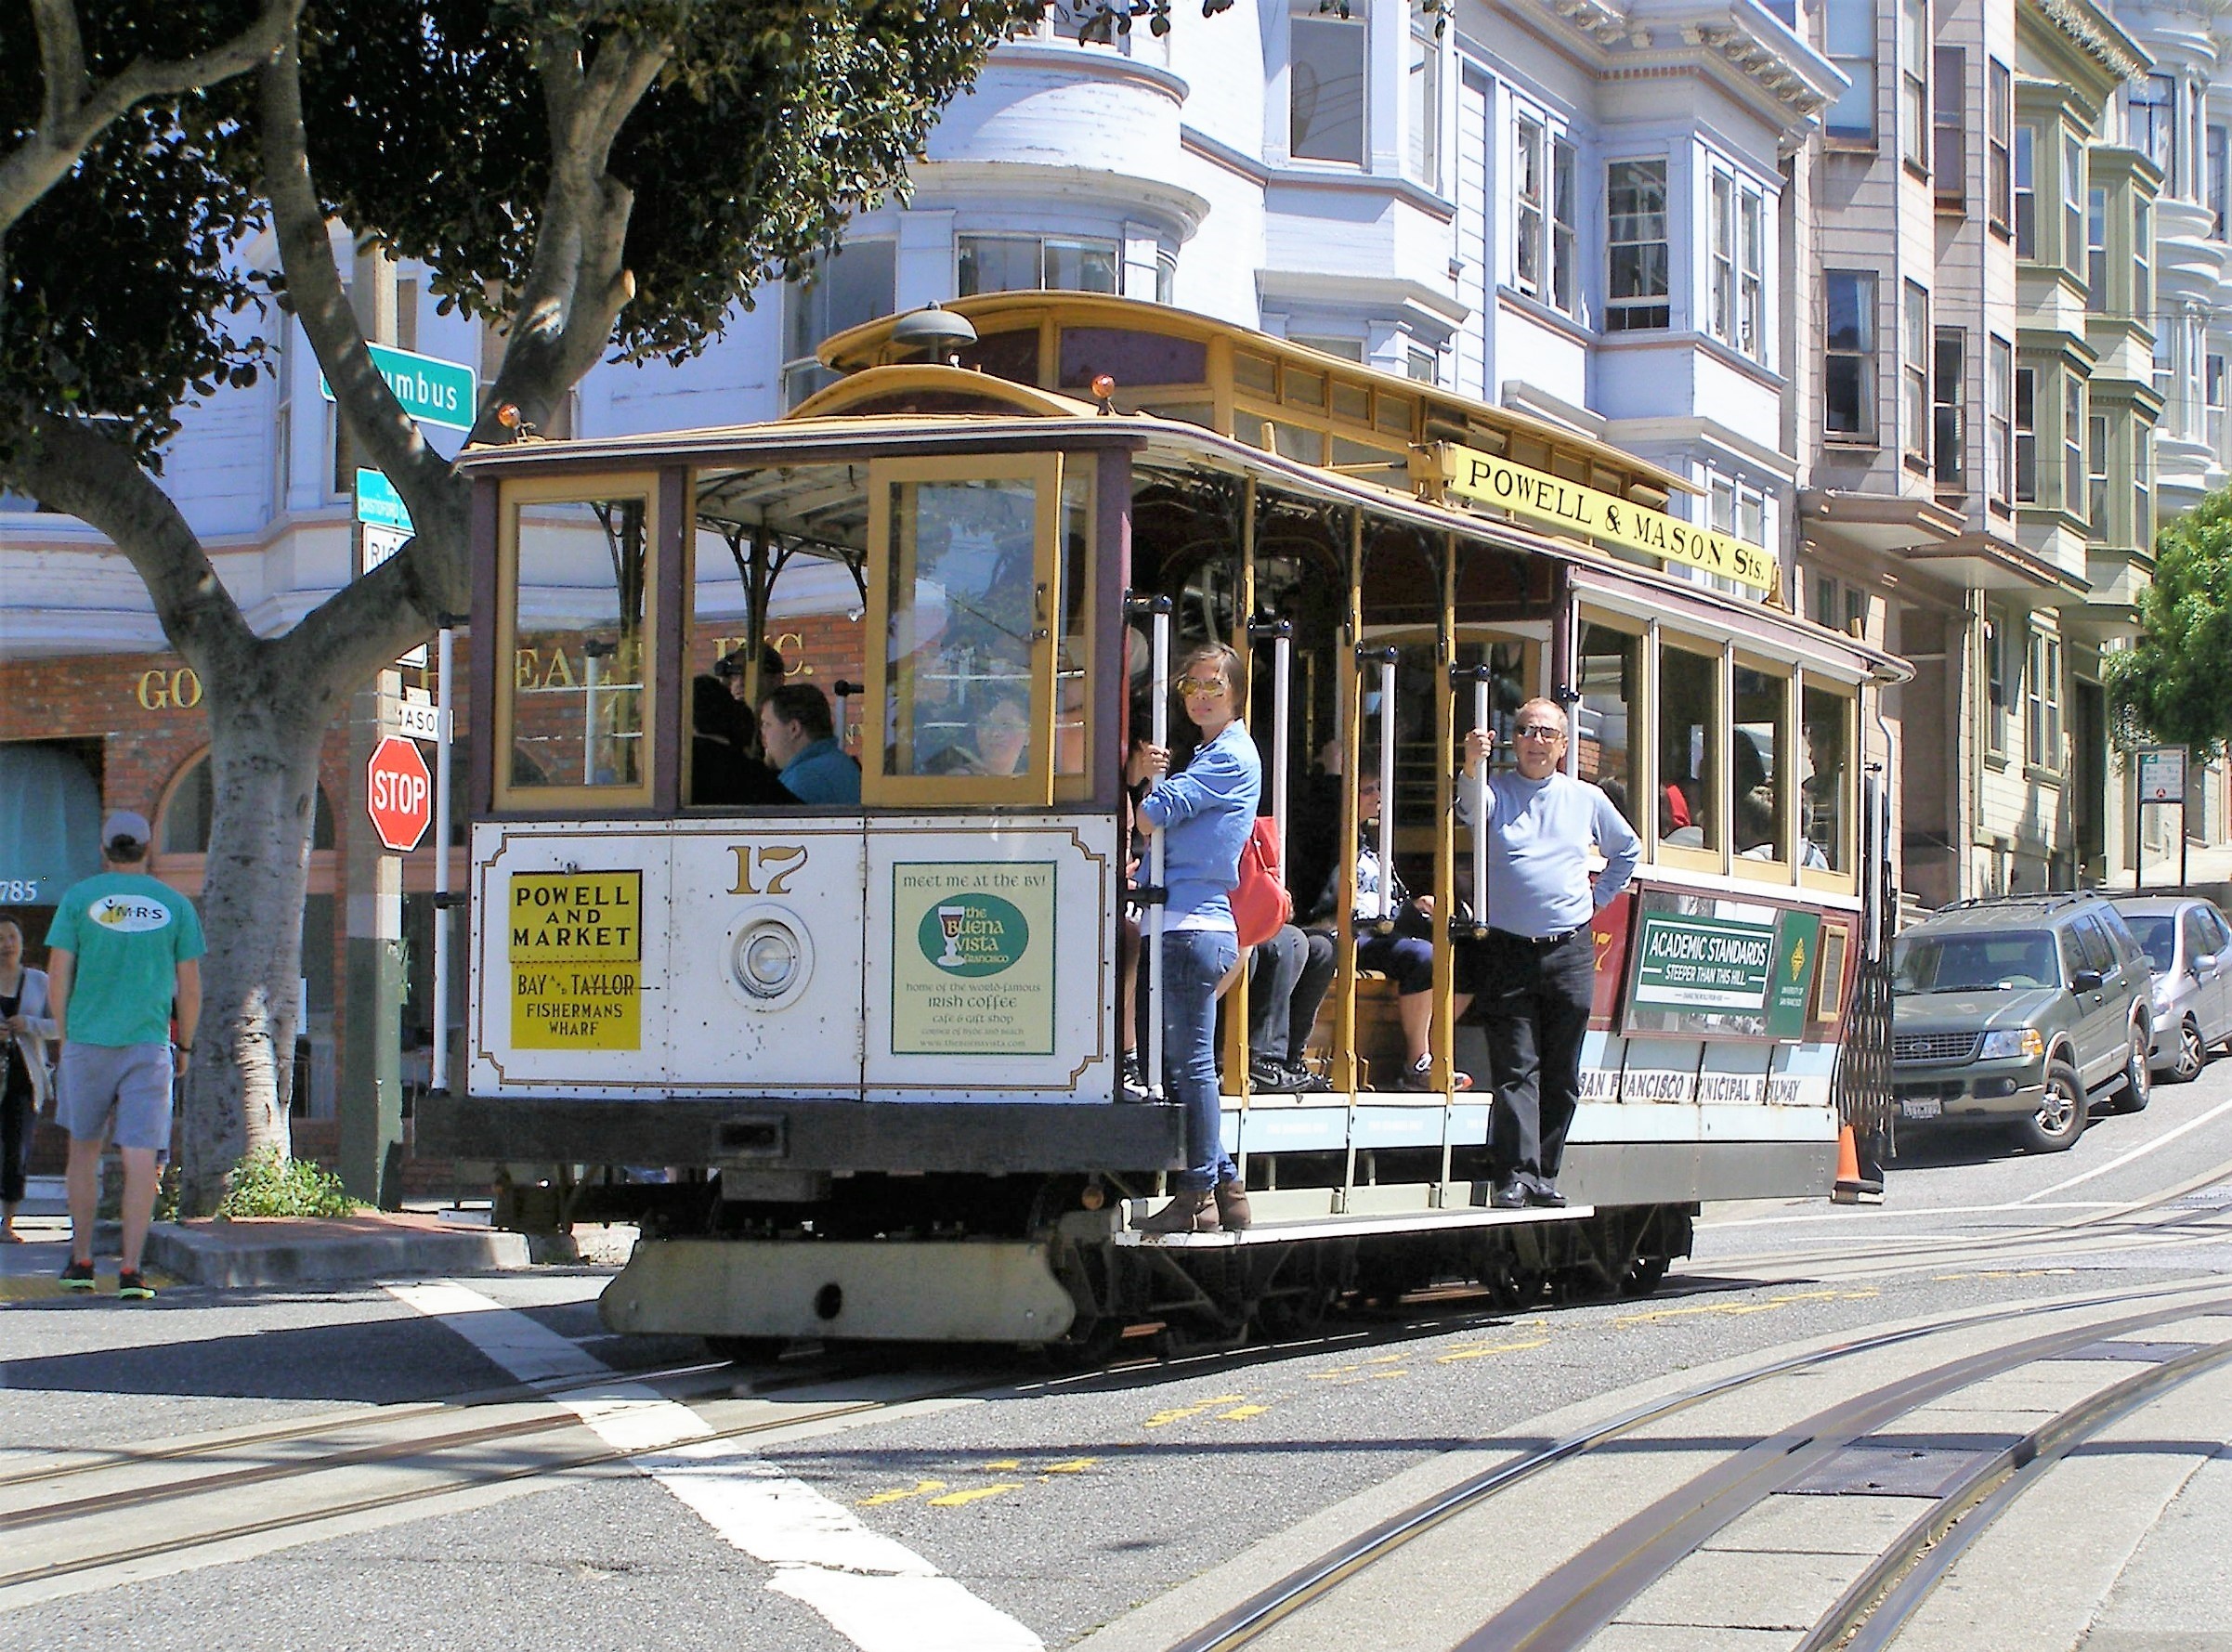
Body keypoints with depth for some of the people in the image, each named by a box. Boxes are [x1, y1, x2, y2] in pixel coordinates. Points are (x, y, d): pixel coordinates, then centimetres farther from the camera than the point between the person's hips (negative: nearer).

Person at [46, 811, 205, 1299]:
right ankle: (131, 1270, -12)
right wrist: (184, 1047, 14)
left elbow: (58, 978, -3)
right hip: (149, 1047, 0)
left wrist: (66, 1037, 9)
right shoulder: (176, 905, 3)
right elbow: (190, 987, 3)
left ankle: (81, 1262, 20)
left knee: (84, 1148, 17)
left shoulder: (78, 898, 0)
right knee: (141, 1158, -3)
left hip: (87, 1041, 1)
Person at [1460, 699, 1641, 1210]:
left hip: (1571, 952, 2)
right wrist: (1473, 768, -40)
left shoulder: (1586, 799, 12)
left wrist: (1597, 899, 15)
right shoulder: (1496, 792, 4)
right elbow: (1470, 810, -20)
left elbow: (1628, 849, 27)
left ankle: (1544, 1173, 12)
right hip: (1509, 951, -2)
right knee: (1515, 1068, -6)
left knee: (1562, 1073, 5)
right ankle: (1513, 1174, -9)